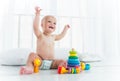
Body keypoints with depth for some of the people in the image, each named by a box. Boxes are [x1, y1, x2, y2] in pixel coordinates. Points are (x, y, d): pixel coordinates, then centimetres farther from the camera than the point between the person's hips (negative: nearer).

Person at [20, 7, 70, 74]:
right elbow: (35, 27, -24)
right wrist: (37, 15, -30)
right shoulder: (40, 35, -4)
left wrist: (65, 28, 40)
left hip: (51, 62, 5)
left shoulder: (53, 37, 15)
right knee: (32, 55, -28)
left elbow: (61, 36, 36)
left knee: (63, 61, -13)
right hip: (40, 61, -4)